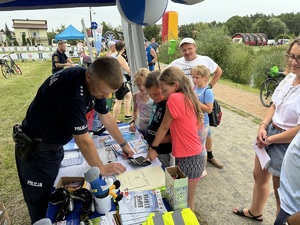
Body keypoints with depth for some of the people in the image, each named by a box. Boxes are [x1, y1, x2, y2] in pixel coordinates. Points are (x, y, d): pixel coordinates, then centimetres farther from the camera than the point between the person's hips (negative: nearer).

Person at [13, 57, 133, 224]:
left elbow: (106, 117, 4)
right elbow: (83, 140, -29)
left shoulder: (96, 83, -9)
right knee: (42, 204, 11)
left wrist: (123, 144, 10)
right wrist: (102, 169, -14)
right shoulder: (71, 91, -36)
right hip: (35, 150, -7)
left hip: (55, 145, 8)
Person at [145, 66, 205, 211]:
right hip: (194, 155, 9)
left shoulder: (174, 98, -19)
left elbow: (164, 127, -10)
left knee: (186, 204, 10)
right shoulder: (188, 98, 5)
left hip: (189, 159, -8)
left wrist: (153, 147, 4)